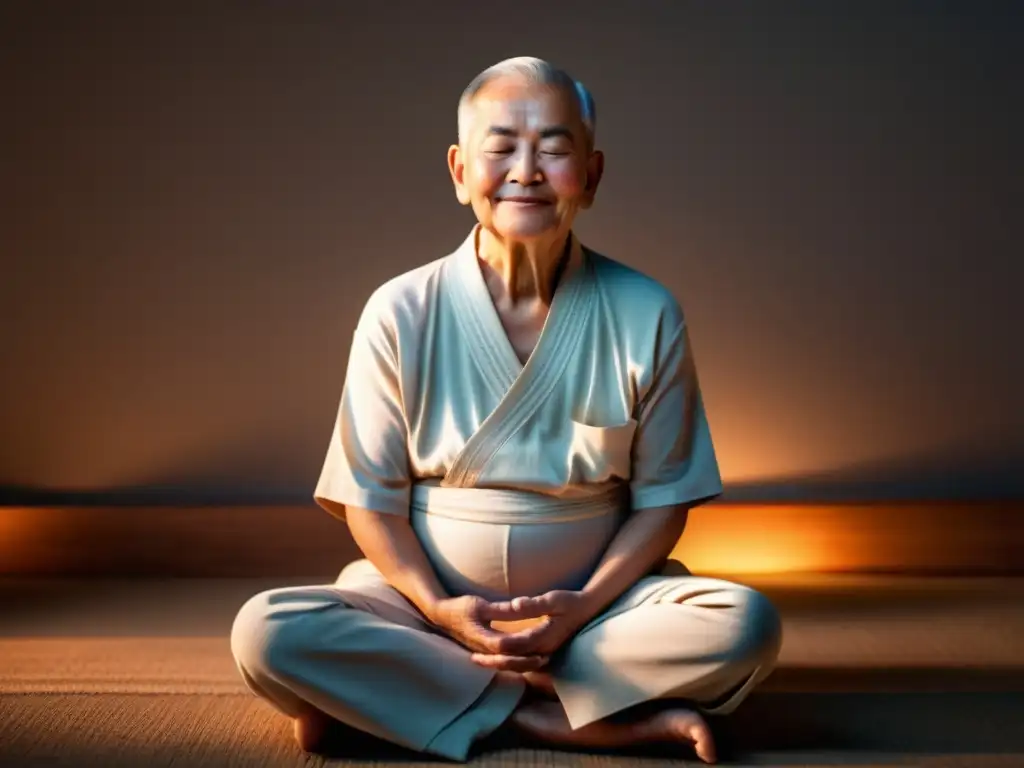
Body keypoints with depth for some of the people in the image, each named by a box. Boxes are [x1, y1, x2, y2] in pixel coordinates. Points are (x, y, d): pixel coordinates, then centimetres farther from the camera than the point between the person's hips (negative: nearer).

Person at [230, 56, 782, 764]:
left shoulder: (645, 315, -5)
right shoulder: (400, 313, -6)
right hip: (432, 600, -1)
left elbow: (662, 497, -1)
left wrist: (583, 608, -16)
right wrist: (442, 612, -18)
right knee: (266, 634, -26)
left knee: (747, 627, -27)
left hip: (593, 604, 1)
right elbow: (370, 497, -3)